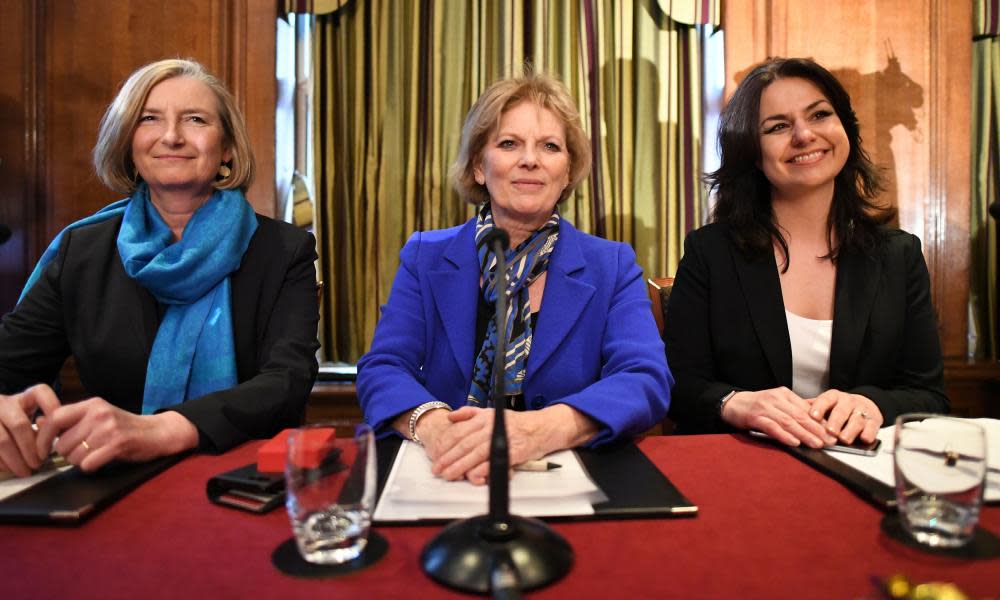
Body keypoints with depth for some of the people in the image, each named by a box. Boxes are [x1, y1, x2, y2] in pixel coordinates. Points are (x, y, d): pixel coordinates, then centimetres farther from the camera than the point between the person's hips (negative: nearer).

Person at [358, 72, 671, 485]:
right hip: (444, 479, 3)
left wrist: (544, 429, -31)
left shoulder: (612, 267, 2)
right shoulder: (425, 258, 4)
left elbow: (647, 381, -11)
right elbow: (382, 369, -4)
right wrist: (434, 425, -28)